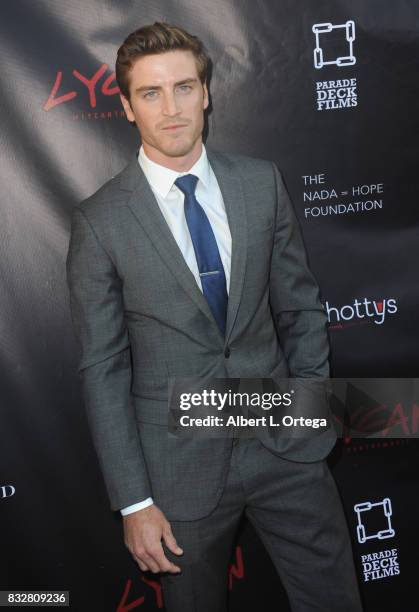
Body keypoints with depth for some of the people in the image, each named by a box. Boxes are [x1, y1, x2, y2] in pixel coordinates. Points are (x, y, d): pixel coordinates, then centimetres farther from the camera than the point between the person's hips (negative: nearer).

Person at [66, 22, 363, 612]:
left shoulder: (262, 182, -1)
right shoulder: (100, 220, -9)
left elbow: (300, 305, 7)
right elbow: (103, 370, -8)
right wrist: (134, 501, -8)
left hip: (284, 445, 3)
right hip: (180, 465, -2)